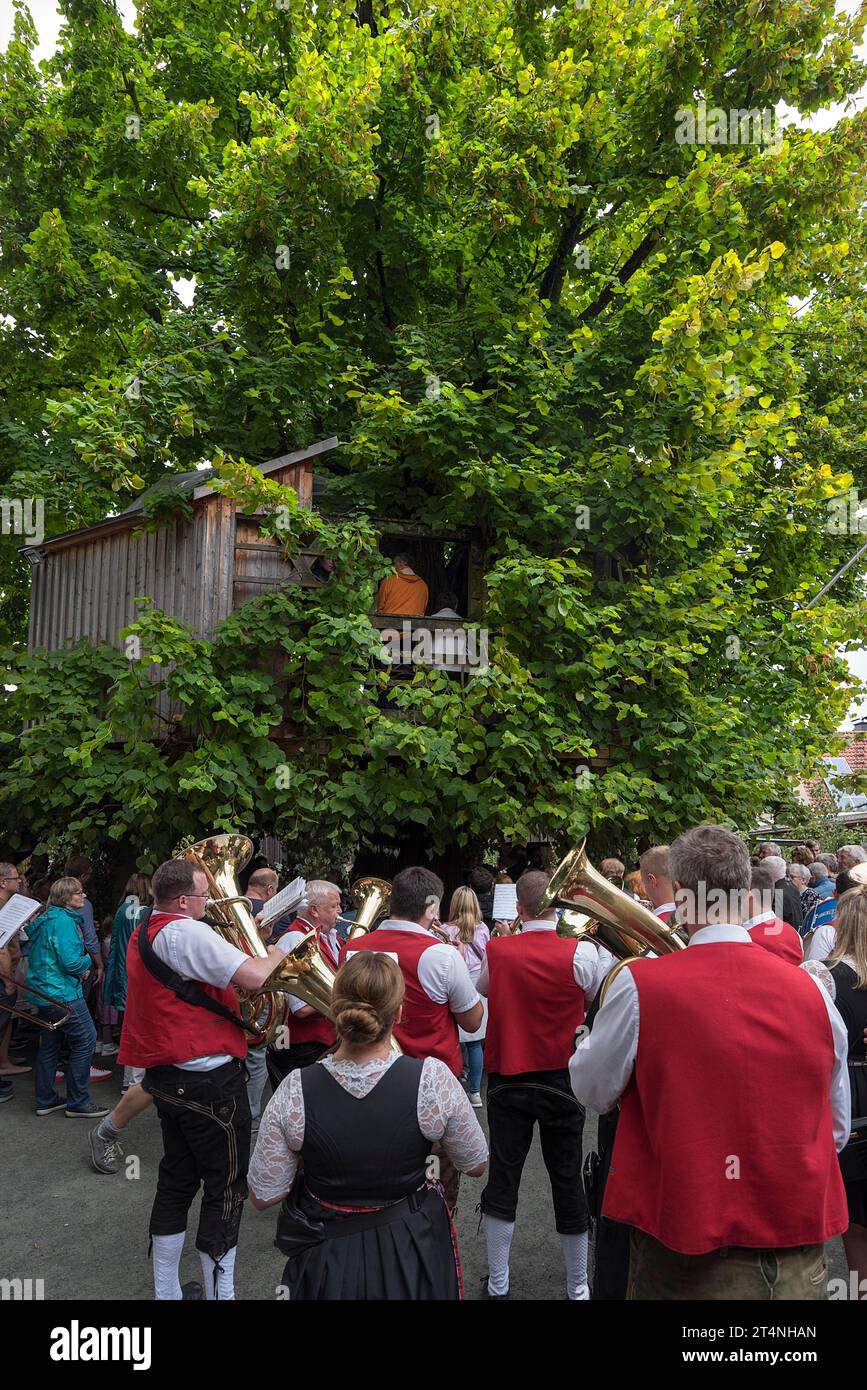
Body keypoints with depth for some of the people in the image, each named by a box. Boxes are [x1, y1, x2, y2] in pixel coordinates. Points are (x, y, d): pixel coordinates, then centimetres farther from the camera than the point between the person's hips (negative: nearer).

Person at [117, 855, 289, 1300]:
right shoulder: (187, 932, -22)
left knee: (177, 1181, 19)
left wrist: (237, 938, 9)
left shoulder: (144, 933, 9)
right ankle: (219, 1291, 11)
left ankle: (166, 1290, 29)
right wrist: (275, 953, -9)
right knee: (226, 1188, 3)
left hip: (166, 1076, 9)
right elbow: (253, 976, -28)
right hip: (208, 1079, -9)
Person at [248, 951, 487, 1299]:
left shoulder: (295, 1091, -23)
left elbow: (263, 1197, -11)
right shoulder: (432, 1079, -25)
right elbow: (476, 1166, -8)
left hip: (327, 1261, 1)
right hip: (412, 1255, 0)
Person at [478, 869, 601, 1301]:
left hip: (507, 1082, 1)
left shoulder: (496, 952, -10)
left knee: (502, 1180, 12)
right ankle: (577, 1286, 25)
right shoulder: (580, 953, -17)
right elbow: (597, 995, 0)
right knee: (567, 1182, 12)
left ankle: (497, 1285, 24)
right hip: (561, 1082, -1)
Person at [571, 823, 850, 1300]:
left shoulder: (640, 985, -18)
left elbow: (592, 1090, -2)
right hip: (800, 1262, 4)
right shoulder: (812, 990, -6)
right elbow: (838, 1129, 6)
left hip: (690, 1256, -3)